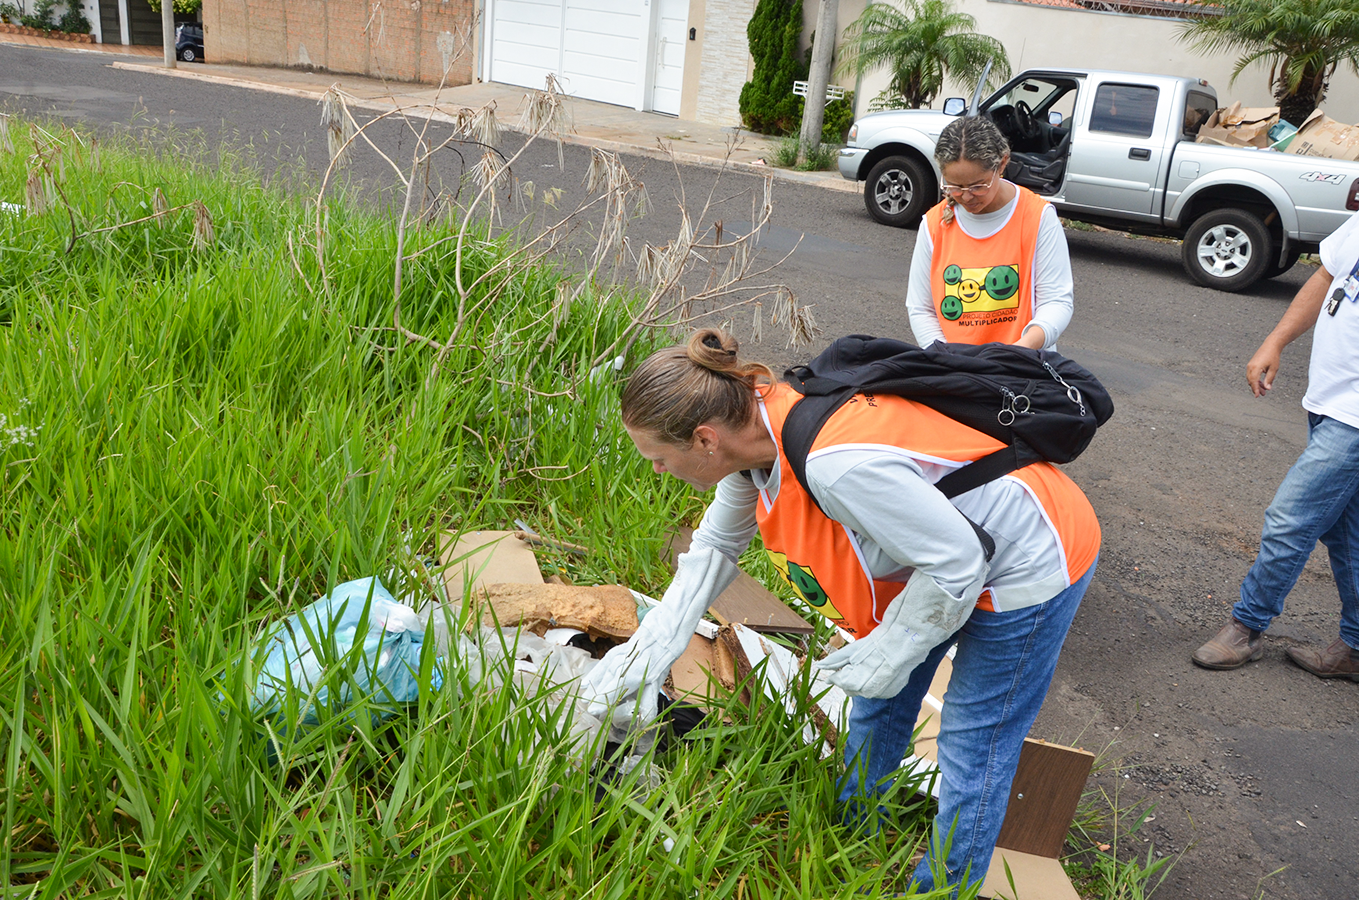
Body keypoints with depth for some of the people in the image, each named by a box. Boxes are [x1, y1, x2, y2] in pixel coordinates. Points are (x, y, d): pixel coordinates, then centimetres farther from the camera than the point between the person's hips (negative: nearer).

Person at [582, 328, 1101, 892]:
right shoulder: (754, 424, -14)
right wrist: (649, 651, 1)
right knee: (878, 706, 21)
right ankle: (847, 839, 43)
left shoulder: (839, 465, -42)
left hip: (1031, 565, -9)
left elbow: (955, 562, -30)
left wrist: (886, 654, -17)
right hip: (944, 549, 9)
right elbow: (716, 545, 3)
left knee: (973, 748, 4)